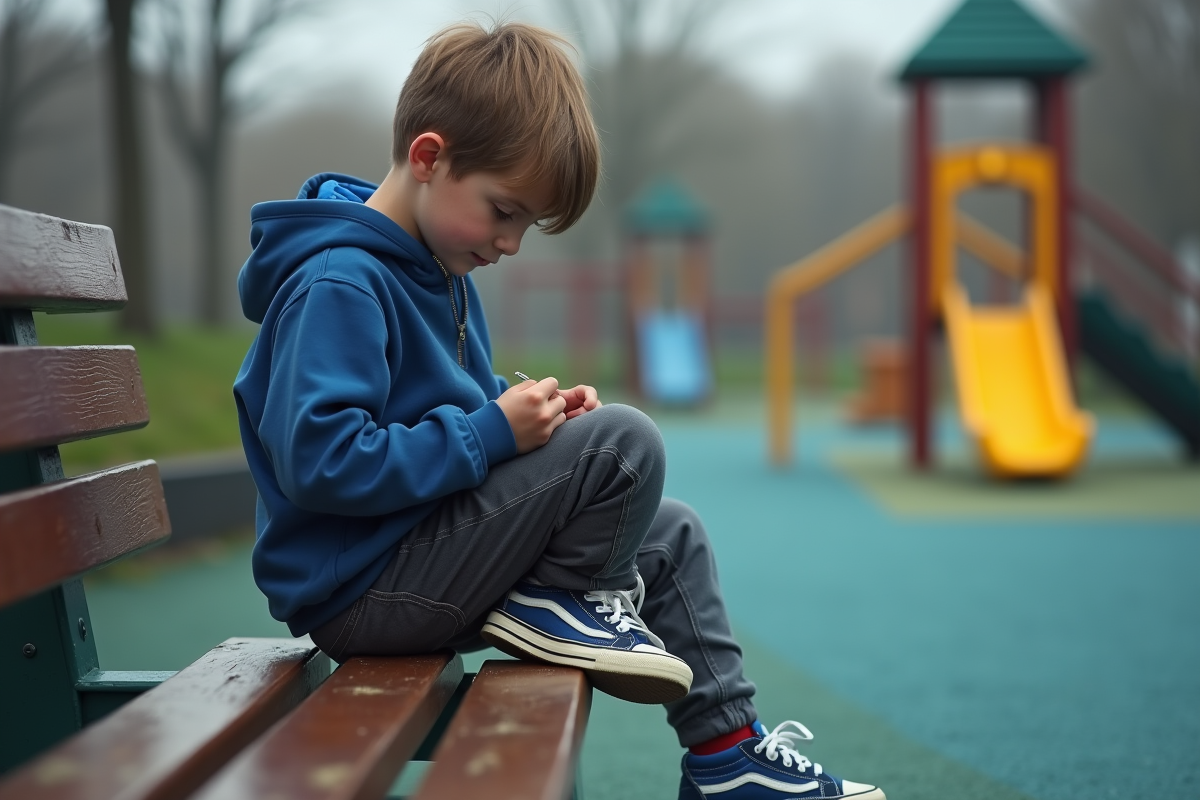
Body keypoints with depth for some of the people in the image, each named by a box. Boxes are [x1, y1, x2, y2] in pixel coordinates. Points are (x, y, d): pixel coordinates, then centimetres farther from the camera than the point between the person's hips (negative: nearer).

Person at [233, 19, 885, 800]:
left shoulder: (437, 269, 12)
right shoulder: (336, 286, -21)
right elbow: (319, 458, -30)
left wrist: (536, 412, 2)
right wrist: (492, 434, -24)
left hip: (423, 546, 10)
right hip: (360, 589, -10)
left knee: (673, 537, 14)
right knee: (626, 441, -20)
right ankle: (565, 600, 2)